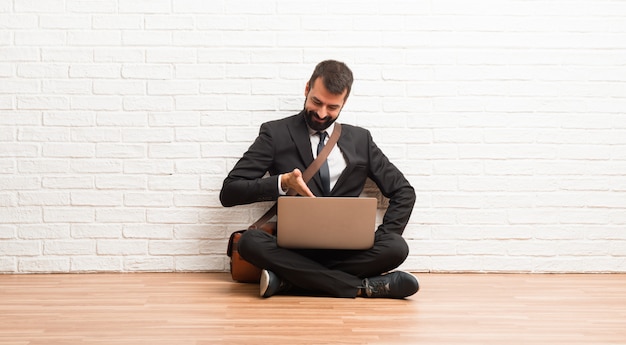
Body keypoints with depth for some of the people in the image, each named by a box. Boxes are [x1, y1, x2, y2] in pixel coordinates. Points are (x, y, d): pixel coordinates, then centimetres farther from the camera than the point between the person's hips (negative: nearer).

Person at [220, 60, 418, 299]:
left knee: (397, 247, -28)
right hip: (292, 249, -1)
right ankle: (364, 286, -29)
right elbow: (229, 193, 0)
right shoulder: (275, 134, 7)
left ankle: (288, 280, -24)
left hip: (346, 249, 1)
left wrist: (382, 241, 0)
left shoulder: (360, 140, 15)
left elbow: (403, 192, 17)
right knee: (250, 242, -34)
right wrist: (282, 182, -16)